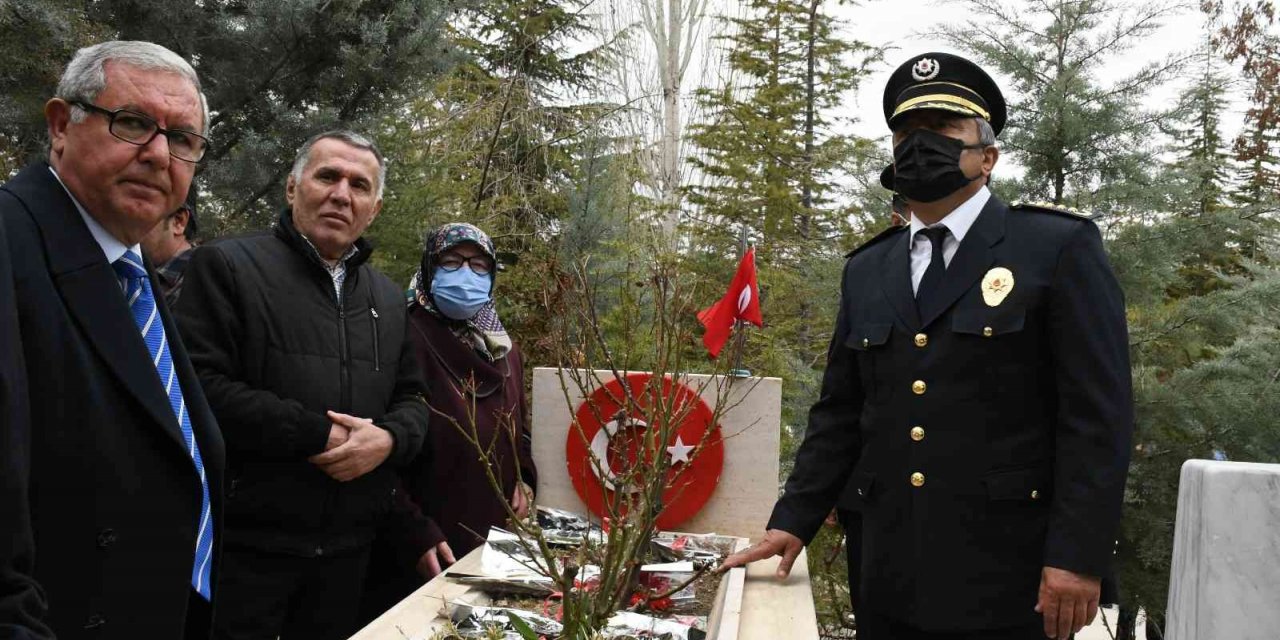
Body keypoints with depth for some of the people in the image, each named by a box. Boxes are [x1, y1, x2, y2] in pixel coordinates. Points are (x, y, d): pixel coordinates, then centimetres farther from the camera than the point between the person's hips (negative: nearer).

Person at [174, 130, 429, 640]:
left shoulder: (388, 297, 14)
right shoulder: (228, 265, -5)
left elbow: (412, 400, 16)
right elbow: (199, 387, -16)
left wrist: (389, 439, -8)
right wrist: (318, 434, -18)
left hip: (348, 548, 6)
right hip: (244, 543, -5)